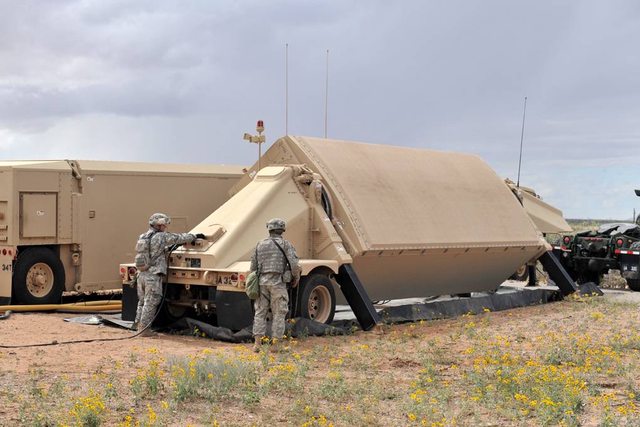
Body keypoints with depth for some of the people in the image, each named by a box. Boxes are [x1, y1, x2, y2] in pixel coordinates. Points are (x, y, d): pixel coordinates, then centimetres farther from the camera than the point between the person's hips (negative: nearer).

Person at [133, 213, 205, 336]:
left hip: (141, 274, 8)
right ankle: (144, 328, 3)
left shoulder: (142, 237, 13)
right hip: (153, 275, -8)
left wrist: (168, 248, 23)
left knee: (142, 301, 19)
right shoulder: (161, 237, -10)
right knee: (150, 303, 0)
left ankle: (138, 324, 26)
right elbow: (180, 238, -3)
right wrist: (195, 236, 10)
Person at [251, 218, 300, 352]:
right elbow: (294, 264, -11)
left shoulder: (260, 244, 11)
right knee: (278, 315, 4)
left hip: (262, 282, 3)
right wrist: (296, 278, 6)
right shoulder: (286, 244, 0)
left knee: (260, 313, 9)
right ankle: (275, 345, 3)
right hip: (278, 283, -3)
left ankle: (257, 343, 3)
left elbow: (254, 267, 11)